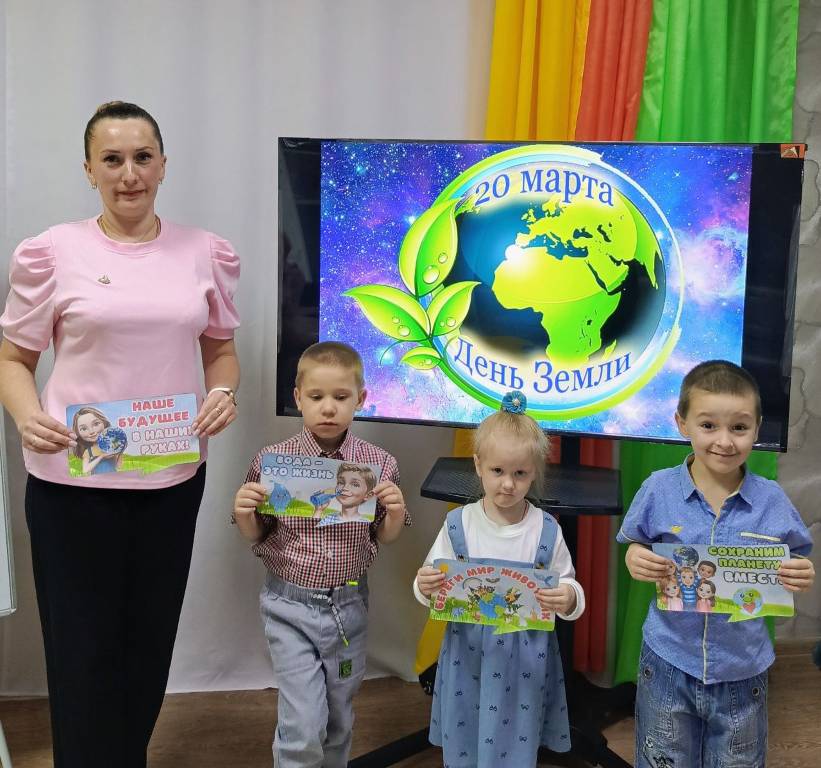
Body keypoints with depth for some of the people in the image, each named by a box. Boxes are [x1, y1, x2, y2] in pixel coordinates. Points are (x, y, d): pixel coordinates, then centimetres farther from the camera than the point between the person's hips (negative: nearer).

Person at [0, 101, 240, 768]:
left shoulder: (205, 254, 3)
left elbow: (221, 348, 13)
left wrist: (223, 393, -8)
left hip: (172, 478, 3)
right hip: (73, 478, -2)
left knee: (150, 642, 16)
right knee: (83, 648, 5)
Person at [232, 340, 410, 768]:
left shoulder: (379, 465, -7)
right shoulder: (272, 461, -10)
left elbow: (384, 539, 3)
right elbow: (256, 537, 1)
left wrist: (395, 513, -17)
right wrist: (245, 514, -20)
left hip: (349, 604, 2)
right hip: (290, 605, -2)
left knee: (338, 720, 20)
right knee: (303, 725, -6)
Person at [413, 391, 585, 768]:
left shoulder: (547, 530, -6)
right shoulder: (458, 524, -5)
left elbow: (568, 585, -1)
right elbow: (432, 586, 2)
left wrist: (568, 599, -23)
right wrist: (424, 586, -20)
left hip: (525, 659, 0)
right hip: (468, 654, 1)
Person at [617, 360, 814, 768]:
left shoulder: (771, 499, -9)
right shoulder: (659, 489, -9)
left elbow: (792, 568, 2)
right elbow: (636, 549, 2)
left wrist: (801, 576, -20)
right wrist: (636, 560, -20)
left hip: (742, 669, 0)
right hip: (669, 662, 0)